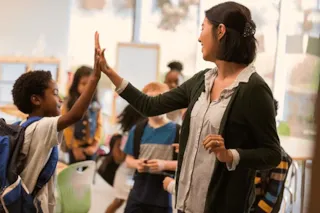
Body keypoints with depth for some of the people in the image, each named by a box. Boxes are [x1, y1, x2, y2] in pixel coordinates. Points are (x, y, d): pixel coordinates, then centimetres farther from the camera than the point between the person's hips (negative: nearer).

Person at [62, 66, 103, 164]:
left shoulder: (96, 105, 0)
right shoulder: (69, 104, -9)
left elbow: (99, 125, 0)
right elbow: (67, 127, -10)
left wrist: (95, 145, -9)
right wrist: (74, 147, -11)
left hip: (91, 147, 2)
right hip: (76, 147, -2)